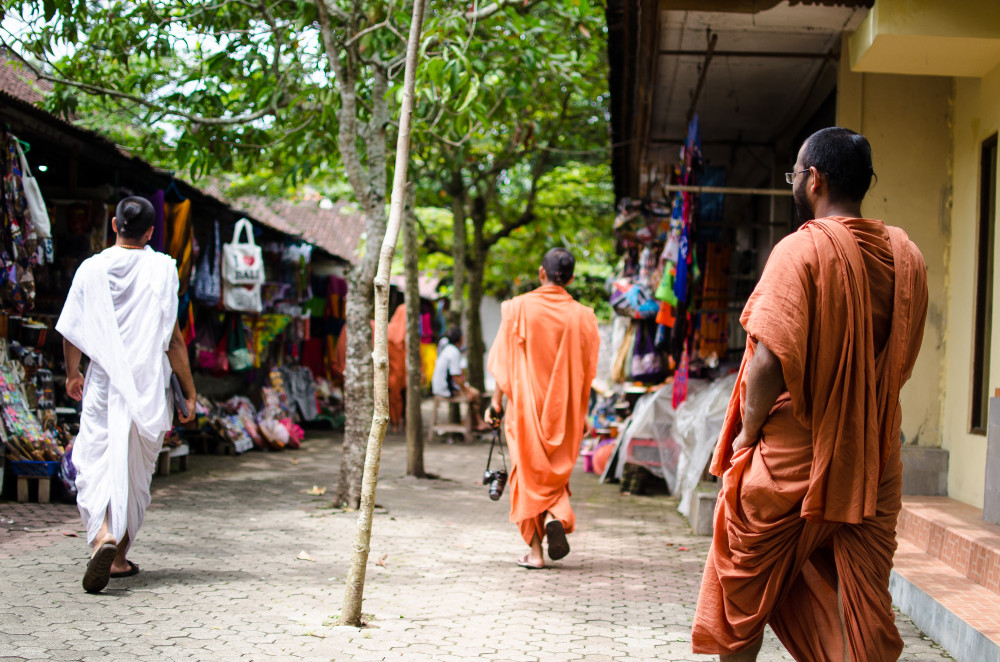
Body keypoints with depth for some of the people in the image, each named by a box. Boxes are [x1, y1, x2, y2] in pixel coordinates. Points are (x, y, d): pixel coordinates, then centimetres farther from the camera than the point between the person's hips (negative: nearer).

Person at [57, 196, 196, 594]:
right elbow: (172, 340, -9)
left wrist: (72, 374, 23)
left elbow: (71, 333, 5)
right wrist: (189, 391, -1)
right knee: (136, 472, 13)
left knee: (95, 463, 0)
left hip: (103, 382, 0)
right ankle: (119, 557, 21)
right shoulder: (161, 269, -7)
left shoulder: (91, 269, 0)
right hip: (148, 385, 0)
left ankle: (103, 535, -27)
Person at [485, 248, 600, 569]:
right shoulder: (582, 316, -2)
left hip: (526, 402, -1)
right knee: (557, 471, 18)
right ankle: (556, 517, -10)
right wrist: (581, 415, 11)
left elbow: (505, 360, -6)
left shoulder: (519, 308, -6)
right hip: (563, 409, 1)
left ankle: (535, 550, 5)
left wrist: (497, 402, -1)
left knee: (528, 472, 7)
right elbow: (586, 372, 2)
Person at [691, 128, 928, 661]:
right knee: (863, 610, 7)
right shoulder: (907, 257, 5)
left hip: (791, 460, -5)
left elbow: (770, 359, -22)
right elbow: (900, 361, 13)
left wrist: (748, 430, -9)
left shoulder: (802, 249, -15)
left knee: (743, 593, 15)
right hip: (872, 461, 5)